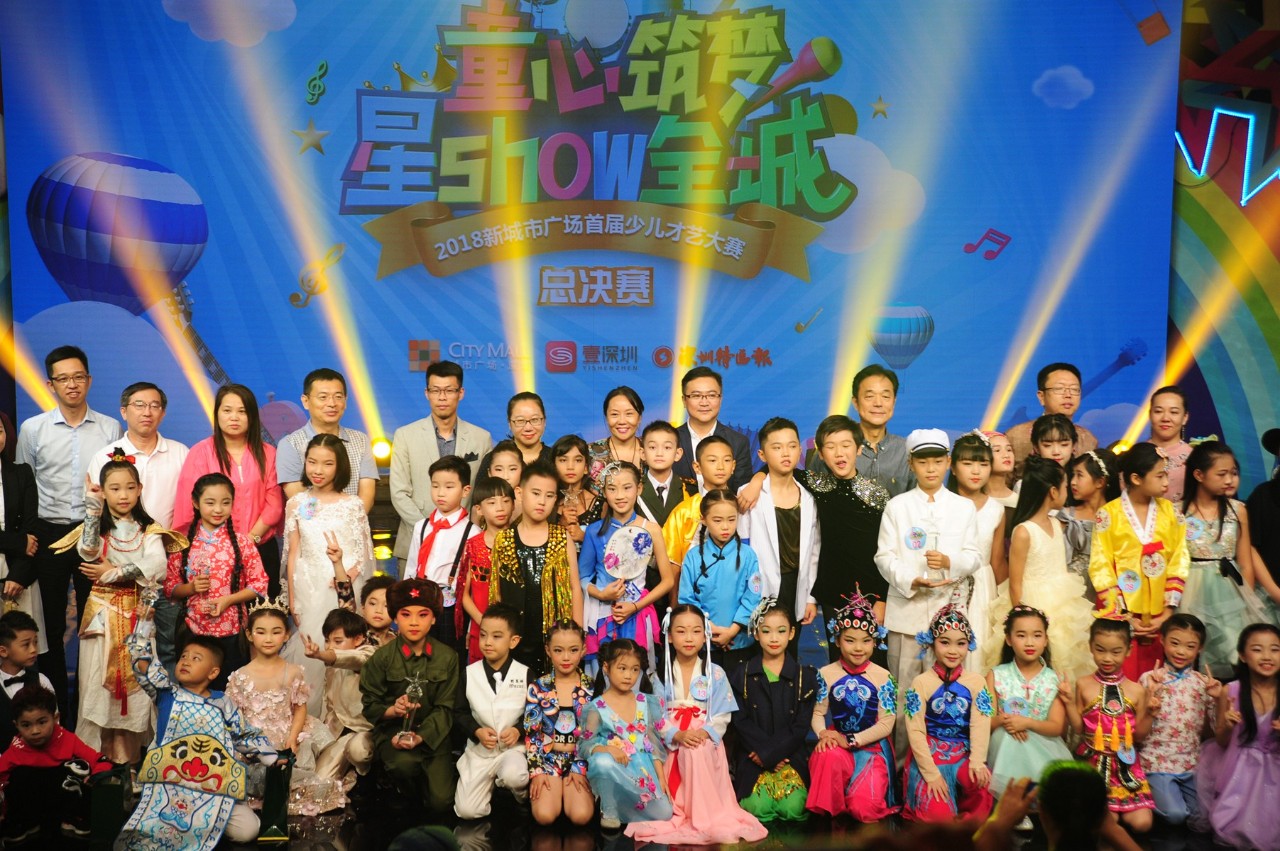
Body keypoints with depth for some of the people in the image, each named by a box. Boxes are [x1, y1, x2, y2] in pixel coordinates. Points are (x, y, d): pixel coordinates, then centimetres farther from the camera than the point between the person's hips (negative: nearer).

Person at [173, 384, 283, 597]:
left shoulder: (267, 453, 8)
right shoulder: (201, 452, 0)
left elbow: (274, 503, 3)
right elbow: (191, 505, -5)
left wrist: (252, 537, -10)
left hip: (262, 549, 2)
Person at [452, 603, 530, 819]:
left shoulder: (524, 674, -4)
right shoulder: (470, 673, -1)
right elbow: (459, 713, 3)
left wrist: (519, 731, -18)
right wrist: (477, 731, -14)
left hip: (514, 747, -2)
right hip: (479, 751, 2)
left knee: (513, 776, -36)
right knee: (466, 810, -10)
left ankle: (522, 792, 2)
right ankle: (492, 784, 22)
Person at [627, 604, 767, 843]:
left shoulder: (715, 673, 4)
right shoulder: (661, 673, 3)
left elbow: (722, 715, 0)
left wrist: (705, 732, -20)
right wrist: (677, 735, -20)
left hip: (706, 740, -1)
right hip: (673, 741, 1)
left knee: (697, 752, -32)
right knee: (687, 752, -29)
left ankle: (705, 816, -20)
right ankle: (679, 813, -11)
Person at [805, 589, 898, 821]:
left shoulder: (883, 677, -4)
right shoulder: (827, 674, 2)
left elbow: (886, 724, -6)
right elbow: (818, 713, 2)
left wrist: (851, 740, -16)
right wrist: (823, 733, -20)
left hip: (872, 746, 0)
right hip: (836, 742, 0)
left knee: (864, 808, -20)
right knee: (828, 758, -39)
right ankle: (829, 811, -13)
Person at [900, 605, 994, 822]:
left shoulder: (976, 682, 3)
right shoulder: (921, 683, -4)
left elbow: (980, 725, -7)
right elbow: (915, 731, -8)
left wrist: (977, 762, -21)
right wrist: (931, 773, -16)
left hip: (963, 754, 2)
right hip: (929, 755, -2)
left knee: (983, 782, -30)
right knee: (938, 815, -21)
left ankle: (968, 820, -2)